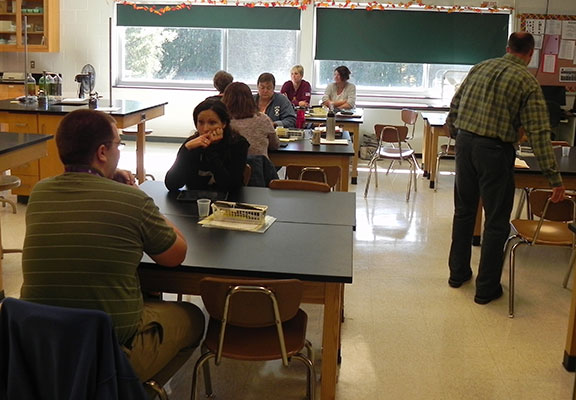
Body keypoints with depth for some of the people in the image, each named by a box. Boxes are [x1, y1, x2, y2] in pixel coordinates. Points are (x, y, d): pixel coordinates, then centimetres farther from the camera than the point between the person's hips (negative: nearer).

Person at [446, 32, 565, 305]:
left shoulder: (480, 68, 8)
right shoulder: (527, 81, -7)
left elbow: (454, 105, 12)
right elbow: (538, 133, -11)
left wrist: (454, 133, 26)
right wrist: (554, 177, -9)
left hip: (464, 142, 5)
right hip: (495, 150, -5)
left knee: (464, 211, 18)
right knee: (496, 222, 6)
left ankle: (458, 273, 30)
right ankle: (486, 288, 13)